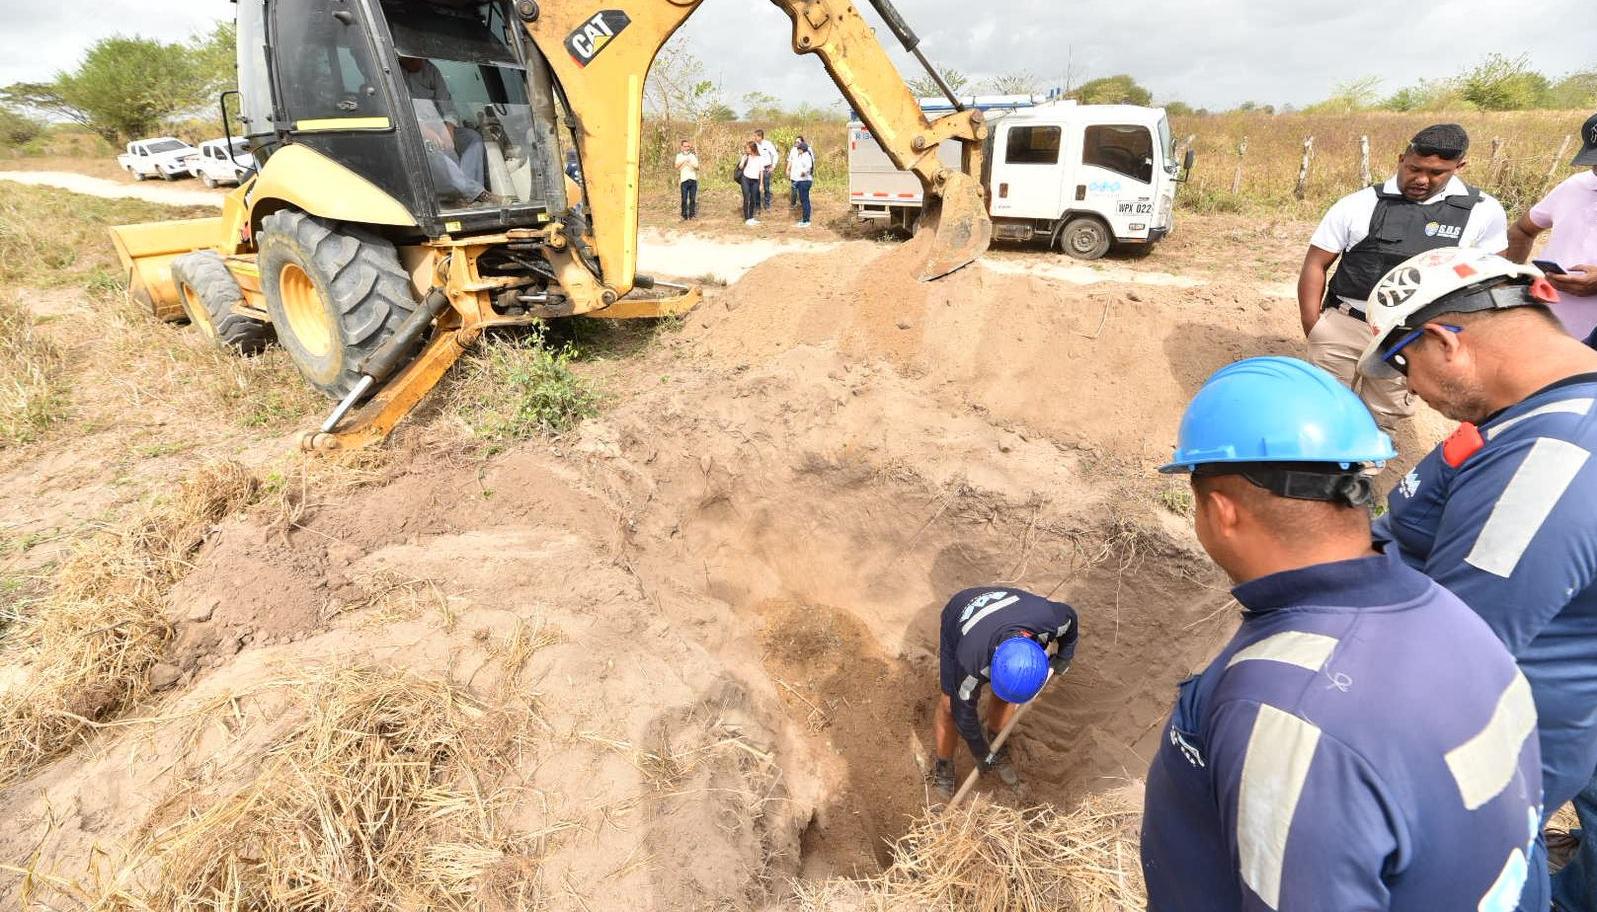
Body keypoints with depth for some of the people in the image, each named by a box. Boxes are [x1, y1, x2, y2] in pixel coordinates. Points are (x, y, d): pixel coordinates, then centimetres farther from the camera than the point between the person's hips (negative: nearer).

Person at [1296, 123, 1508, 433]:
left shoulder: (1484, 212, -1)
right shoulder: (1358, 205, -4)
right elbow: (1315, 265, -1)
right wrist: (1313, 331, -6)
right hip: (1342, 326, -1)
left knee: (1381, 419, 14)